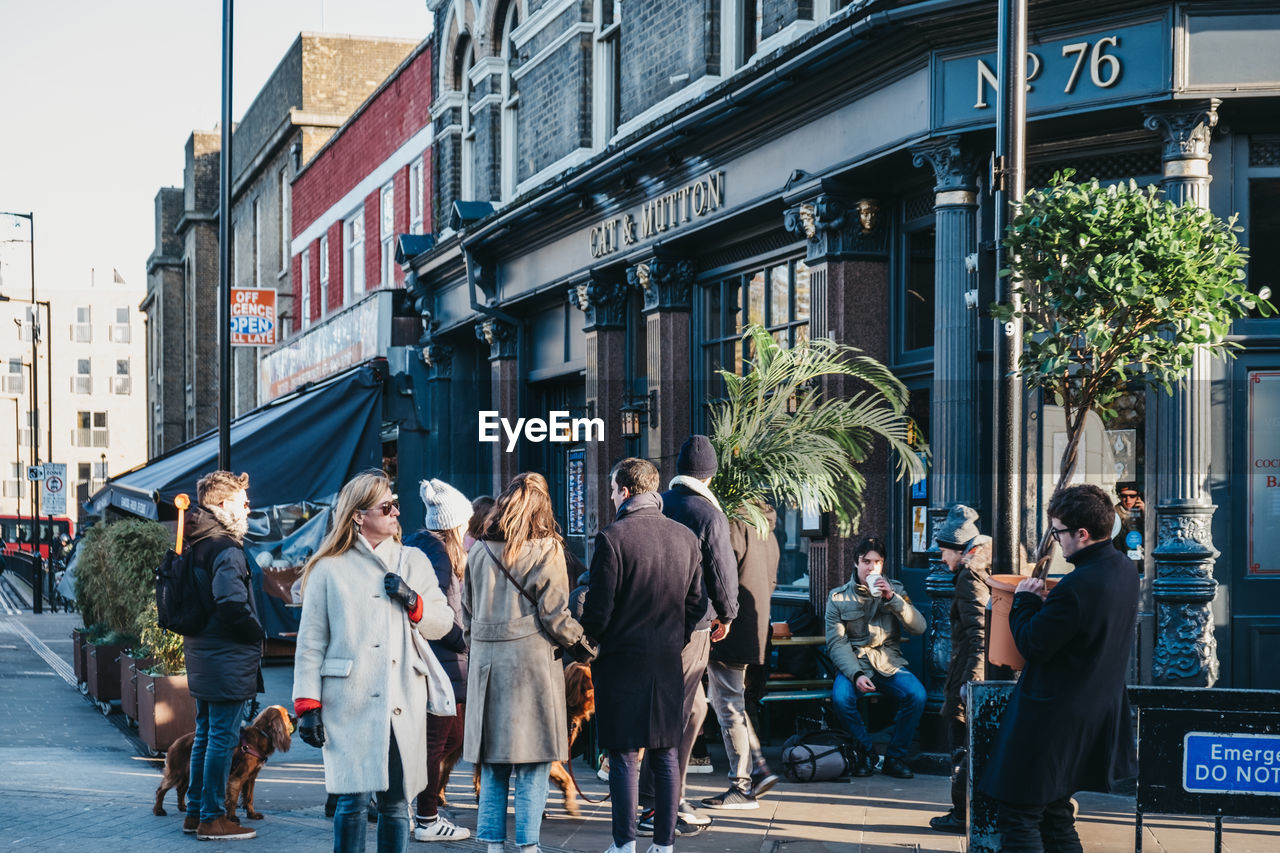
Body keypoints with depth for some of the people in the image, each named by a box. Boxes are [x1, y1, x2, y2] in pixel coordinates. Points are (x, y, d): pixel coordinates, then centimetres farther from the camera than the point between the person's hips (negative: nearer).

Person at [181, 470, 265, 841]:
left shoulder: (194, 544, 12)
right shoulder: (226, 549, -18)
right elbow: (232, 603, -26)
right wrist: (257, 633, -11)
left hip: (201, 657, 10)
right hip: (228, 660, -10)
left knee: (205, 734, 17)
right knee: (223, 738, -3)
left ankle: (196, 812, 24)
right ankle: (212, 818, 2)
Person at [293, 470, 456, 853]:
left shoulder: (414, 562, 14)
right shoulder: (330, 569, 3)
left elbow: (443, 622, 14)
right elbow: (310, 642, 1)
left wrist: (413, 602, -5)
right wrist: (307, 705, -5)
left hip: (403, 703, 3)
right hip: (351, 703, -3)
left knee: (395, 802, 7)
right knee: (354, 799, -10)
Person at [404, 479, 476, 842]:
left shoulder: (415, 546, 14)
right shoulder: (438, 551, -15)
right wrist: (464, 641, -9)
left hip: (433, 660, 10)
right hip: (441, 662, -10)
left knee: (451, 736, 16)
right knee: (436, 740, -2)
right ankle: (427, 821, 5)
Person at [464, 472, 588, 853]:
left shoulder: (479, 551, 6)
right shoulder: (545, 550, -7)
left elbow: (467, 612, 12)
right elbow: (554, 616, -9)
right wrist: (579, 636, 8)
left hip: (486, 663, 4)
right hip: (531, 659, -4)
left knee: (492, 764, 11)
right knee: (533, 764, 3)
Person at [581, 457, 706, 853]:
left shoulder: (612, 538, -13)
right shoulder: (686, 538, 4)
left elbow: (599, 610, -11)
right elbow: (698, 604, 8)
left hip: (622, 661, -4)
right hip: (670, 664, 4)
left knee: (624, 756, 2)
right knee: (666, 755, 9)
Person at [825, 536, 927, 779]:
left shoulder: (895, 590, 9)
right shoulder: (838, 597, 3)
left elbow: (919, 627, -4)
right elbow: (836, 643, -4)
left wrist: (891, 598, -16)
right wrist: (856, 674, -21)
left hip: (890, 663, 1)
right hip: (854, 663, -1)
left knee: (917, 695, -27)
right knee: (840, 698, -32)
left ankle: (895, 757, -9)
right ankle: (866, 753, -7)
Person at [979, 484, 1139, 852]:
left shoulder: (1075, 587, -27)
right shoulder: (1125, 570, 3)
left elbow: (1032, 645, -19)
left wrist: (1024, 600, -4)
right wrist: (1044, 601, 8)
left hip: (1052, 719, -10)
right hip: (1098, 712, 10)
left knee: (1018, 819, -1)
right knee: (1056, 814, 19)